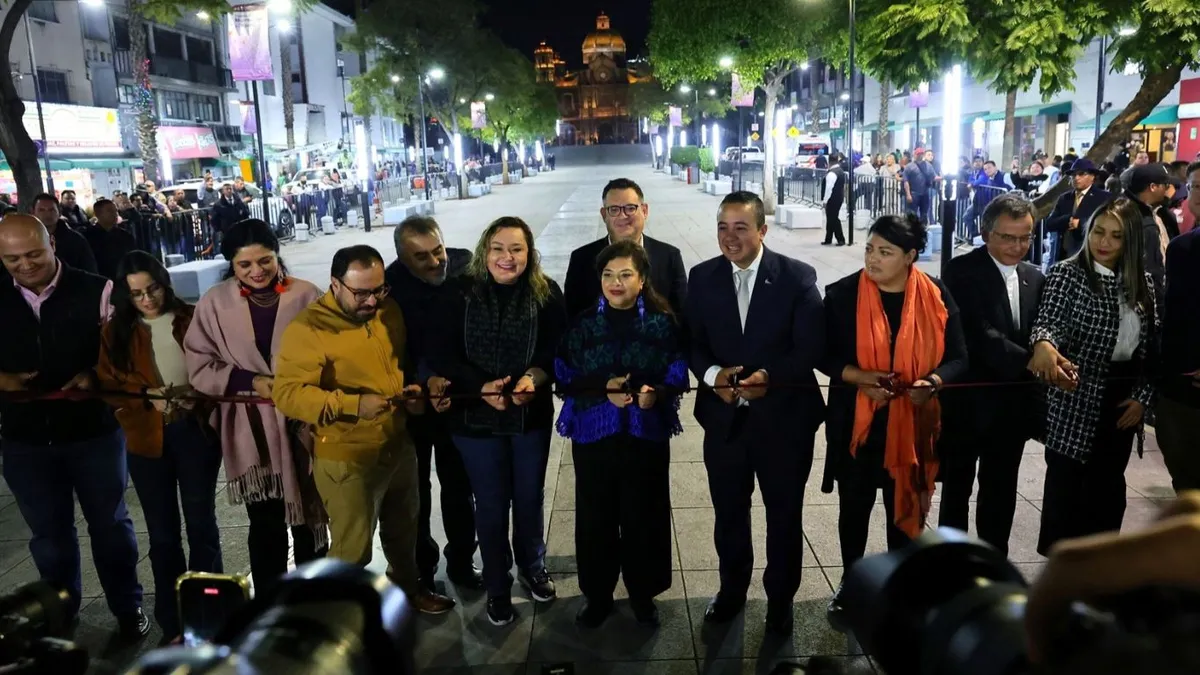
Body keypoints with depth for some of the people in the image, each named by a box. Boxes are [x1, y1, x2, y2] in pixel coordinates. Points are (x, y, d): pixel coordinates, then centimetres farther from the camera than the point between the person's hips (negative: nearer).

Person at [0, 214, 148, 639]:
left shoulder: (95, 292, -9)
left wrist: (94, 376, -23)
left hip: (93, 430, -3)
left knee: (109, 523, 13)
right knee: (48, 534, 18)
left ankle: (128, 608, 32)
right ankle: (60, 615, 40)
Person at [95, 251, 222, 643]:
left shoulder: (192, 319, -1)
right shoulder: (115, 332, 5)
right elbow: (107, 385, 2)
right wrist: (148, 399, -15)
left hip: (195, 431, -2)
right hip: (147, 439, 2)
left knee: (201, 523, 6)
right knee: (162, 533, 10)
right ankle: (173, 625, 21)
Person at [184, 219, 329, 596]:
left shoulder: (305, 296, -7)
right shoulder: (215, 302, -2)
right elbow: (198, 365, -1)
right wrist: (250, 381, -13)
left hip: (302, 427, 0)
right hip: (250, 433, 1)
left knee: (308, 520, 15)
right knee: (265, 526, 14)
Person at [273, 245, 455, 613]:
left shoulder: (389, 311, 1)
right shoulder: (307, 328, -20)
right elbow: (286, 393, -26)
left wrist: (411, 387, -5)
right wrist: (353, 404, -36)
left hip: (399, 446, 7)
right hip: (347, 459, -6)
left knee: (403, 528, 27)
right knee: (352, 548, 9)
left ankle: (407, 585, 51)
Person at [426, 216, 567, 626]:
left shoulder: (546, 293, -7)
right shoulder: (462, 293, -10)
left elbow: (559, 348, -8)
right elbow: (443, 354, -11)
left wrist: (535, 376, -28)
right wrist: (481, 386, -25)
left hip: (532, 413, 1)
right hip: (476, 416, -1)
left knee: (529, 497, 19)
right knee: (490, 503, 12)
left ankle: (532, 568, 44)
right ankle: (497, 586, 32)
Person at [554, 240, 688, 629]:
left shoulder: (662, 322, -2)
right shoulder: (583, 324, 1)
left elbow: (678, 373, -2)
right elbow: (564, 377, 0)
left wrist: (656, 392, -22)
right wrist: (603, 389, -16)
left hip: (647, 432, 0)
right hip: (594, 432, 1)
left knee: (644, 515, 8)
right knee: (595, 516, 7)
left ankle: (642, 593, 29)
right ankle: (597, 594, 27)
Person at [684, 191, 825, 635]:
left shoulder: (798, 277, -9)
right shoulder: (702, 277, 0)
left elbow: (811, 346, -12)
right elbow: (692, 343, 0)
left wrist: (770, 376, -27)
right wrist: (712, 374, -19)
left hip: (784, 417, -2)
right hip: (724, 416, 2)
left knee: (784, 515, 15)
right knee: (729, 512, 18)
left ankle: (780, 598, 38)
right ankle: (732, 589, 41)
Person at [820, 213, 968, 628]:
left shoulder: (936, 296, -4)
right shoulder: (842, 294, -7)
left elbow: (958, 357, 0)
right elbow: (823, 353, -4)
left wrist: (932, 383, -21)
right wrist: (859, 377, -21)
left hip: (912, 424, 1)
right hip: (856, 422, 0)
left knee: (906, 506, 13)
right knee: (855, 505, 12)